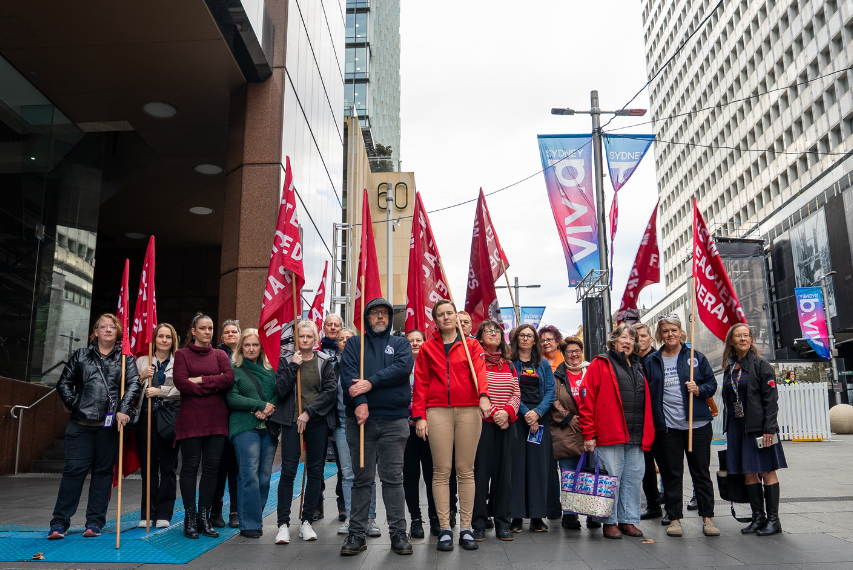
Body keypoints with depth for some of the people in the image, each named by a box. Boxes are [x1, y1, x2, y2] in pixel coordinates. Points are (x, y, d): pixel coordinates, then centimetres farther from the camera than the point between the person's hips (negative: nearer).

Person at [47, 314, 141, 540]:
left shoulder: (125, 359, 8)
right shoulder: (81, 356, 12)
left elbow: (134, 384, -4)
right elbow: (64, 383, 13)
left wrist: (123, 409, -16)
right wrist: (74, 404, 0)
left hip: (110, 424, 0)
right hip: (81, 423, 0)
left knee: (103, 471, 5)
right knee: (74, 470, -1)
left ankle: (95, 521, 13)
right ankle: (59, 522, 6)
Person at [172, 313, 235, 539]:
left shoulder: (219, 355, 13)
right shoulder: (182, 354, 5)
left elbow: (229, 378, -4)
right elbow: (181, 383, -9)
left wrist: (201, 380, -9)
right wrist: (213, 386, -7)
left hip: (216, 419, 3)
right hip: (191, 419, -3)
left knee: (212, 467, 3)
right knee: (190, 466, 1)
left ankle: (204, 517, 13)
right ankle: (190, 518, 11)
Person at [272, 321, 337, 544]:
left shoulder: (325, 361, 7)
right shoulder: (287, 361, 8)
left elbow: (331, 391, -4)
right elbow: (281, 390, -4)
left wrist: (309, 412, -11)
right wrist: (293, 366, -11)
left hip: (318, 423, 1)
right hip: (292, 422, -1)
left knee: (315, 472, 5)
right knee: (288, 471, -5)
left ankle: (306, 521, 16)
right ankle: (283, 524, 3)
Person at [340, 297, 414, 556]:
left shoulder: (401, 344, 14)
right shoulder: (354, 344, 14)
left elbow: (404, 367, -8)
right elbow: (348, 373, -4)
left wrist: (371, 382, -16)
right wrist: (360, 402, -19)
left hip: (394, 420, 0)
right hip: (361, 418, 0)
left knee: (393, 478, 2)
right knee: (362, 479, 6)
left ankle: (398, 533, 9)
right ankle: (356, 533, 13)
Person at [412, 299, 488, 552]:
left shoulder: (471, 345, 11)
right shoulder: (427, 348, 13)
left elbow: (479, 372, -5)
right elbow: (420, 383, 8)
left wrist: (483, 396, -24)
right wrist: (419, 415, -2)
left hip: (469, 410, 0)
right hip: (438, 412, 0)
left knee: (465, 470, 3)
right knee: (441, 471, 0)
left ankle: (466, 528, 9)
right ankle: (444, 529, 6)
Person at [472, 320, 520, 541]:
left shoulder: (508, 365, 17)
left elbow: (516, 393, 9)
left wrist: (507, 411, -9)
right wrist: (493, 413, -14)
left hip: (507, 424, 5)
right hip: (482, 423, -4)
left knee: (504, 473, 6)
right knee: (480, 472, -3)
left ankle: (502, 523, 14)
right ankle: (478, 524, 5)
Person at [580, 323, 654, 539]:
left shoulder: (637, 368, 20)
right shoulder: (600, 364, 0)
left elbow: (645, 404, 21)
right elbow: (587, 400, -7)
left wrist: (647, 434, 12)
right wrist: (589, 434, -11)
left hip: (635, 436, 6)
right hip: (609, 435, -6)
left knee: (634, 477, 9)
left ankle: (628, 520, 20)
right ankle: (610, 522, 11)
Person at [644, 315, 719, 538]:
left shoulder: (696, 357, 4)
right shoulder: (652, 361, 6)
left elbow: (712, 383, 7)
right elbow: (646, 392, 9)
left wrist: (699, 390, -13)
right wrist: (651, 421, 1)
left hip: (697, 424, 0)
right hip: (667, 426, 0)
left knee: (701, 471, 7)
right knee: (671, 473, 6)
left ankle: (707, 517, 17)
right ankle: (674, 518, 16)